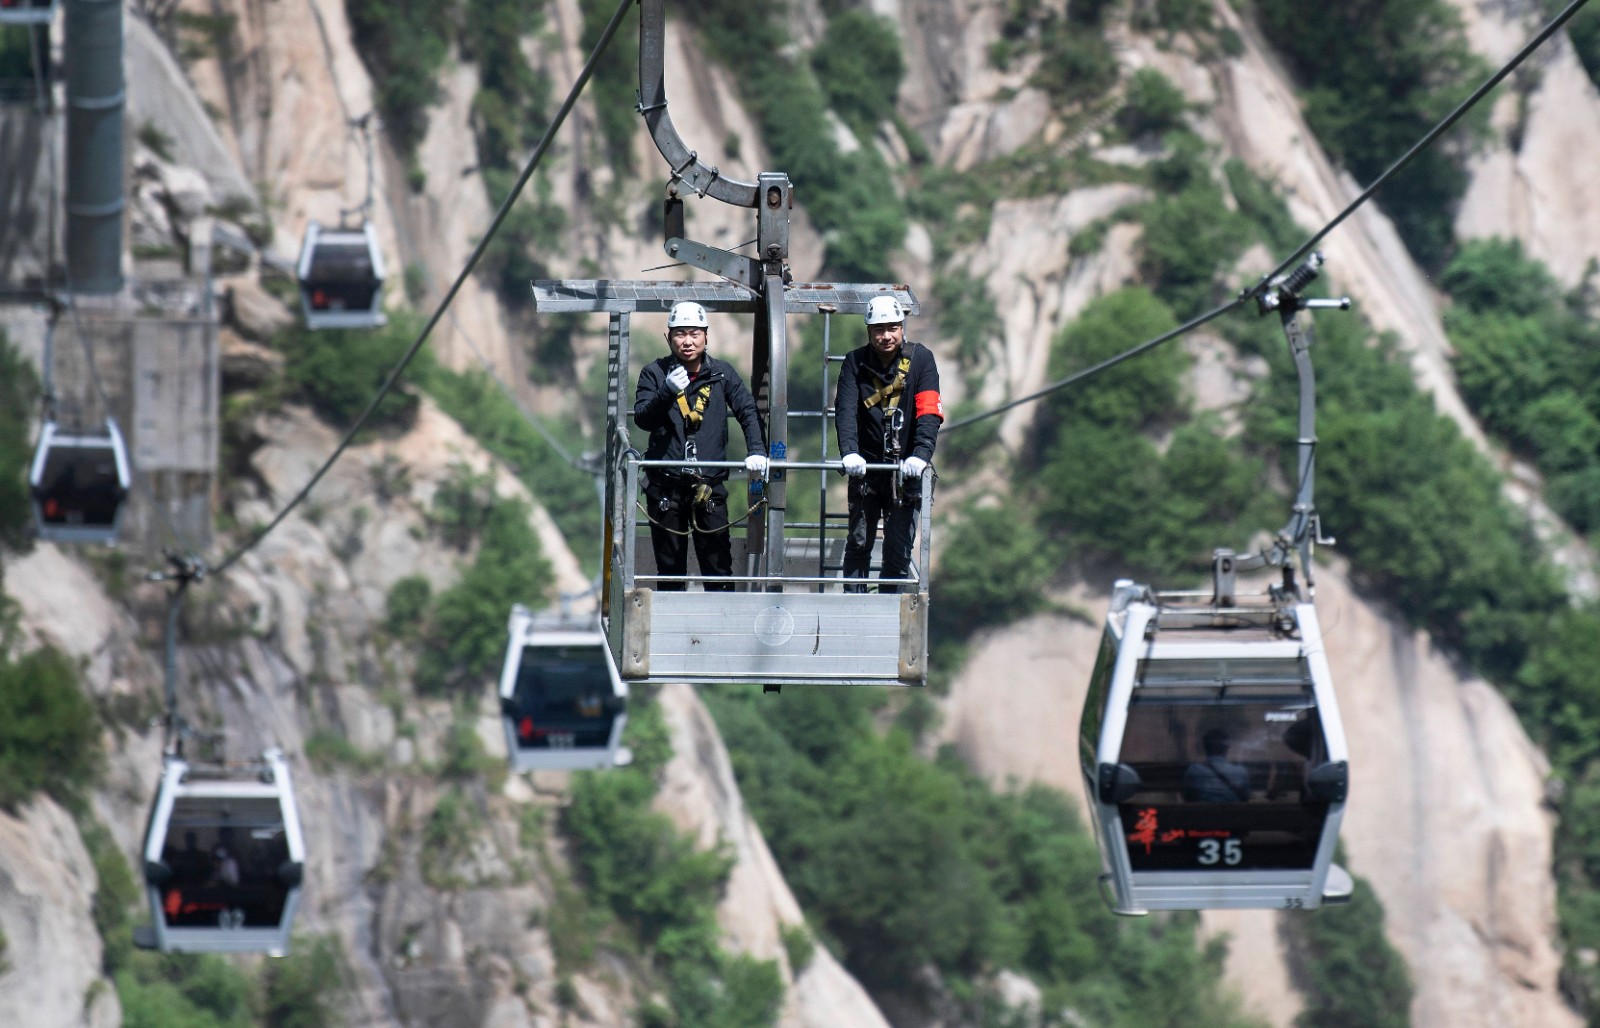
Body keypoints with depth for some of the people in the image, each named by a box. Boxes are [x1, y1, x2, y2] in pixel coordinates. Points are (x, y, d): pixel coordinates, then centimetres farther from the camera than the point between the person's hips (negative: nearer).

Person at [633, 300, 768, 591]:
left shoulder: (722, 373, 6)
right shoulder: (655, 373, 3)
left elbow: (748, 412, 1)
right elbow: (642, 419, -8)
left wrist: (757, 451, -16)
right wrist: (668, 391, -26)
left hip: (710, 486, 0)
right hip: (666, 487, 0)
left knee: (718, 565, -3)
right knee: (670, 567, 6)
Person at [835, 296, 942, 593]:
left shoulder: (920, 359, -5)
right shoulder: (855, 362, -1)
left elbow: (929, 413, -14)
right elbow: (845, 409, -13)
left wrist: (920, 455, -30)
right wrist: (849, 453, -30)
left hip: (904, 469, -1)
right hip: (865, 466, 1)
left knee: (899, 550, -2)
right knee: (858, 543, 1)